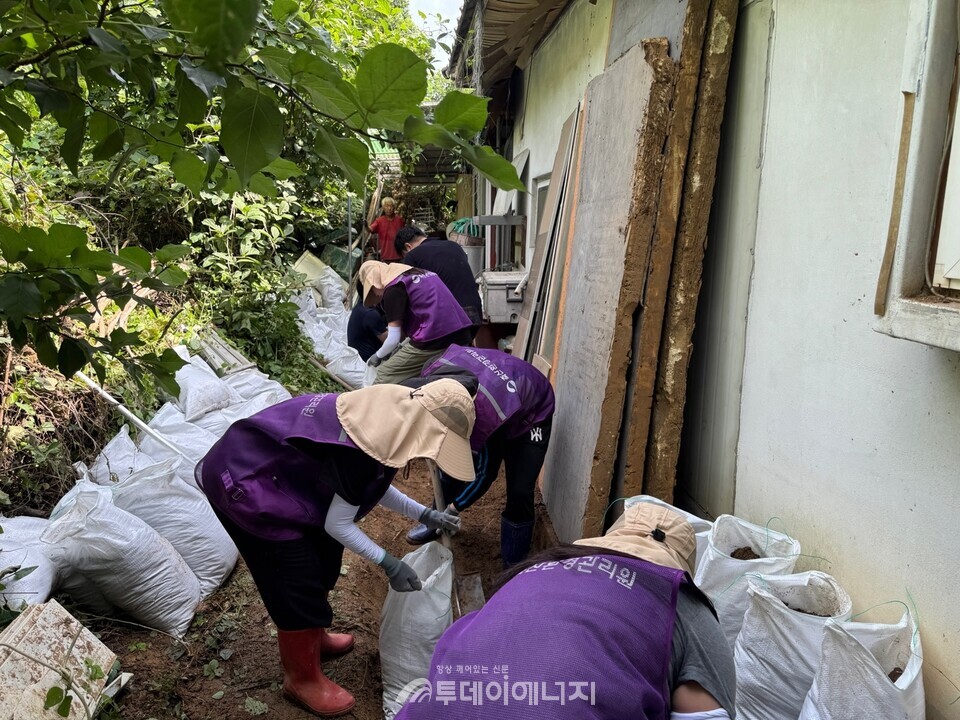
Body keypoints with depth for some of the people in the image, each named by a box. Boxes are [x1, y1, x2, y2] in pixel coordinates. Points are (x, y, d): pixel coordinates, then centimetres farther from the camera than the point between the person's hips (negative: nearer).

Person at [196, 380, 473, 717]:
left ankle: (311, 637, 44)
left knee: (322, 565, 21)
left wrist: (425, 515, 8)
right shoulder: (364, 449, -33)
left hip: (270, 468, 9)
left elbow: (373, 483, 10)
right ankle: (302, 679, 23)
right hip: (244, 486, -9)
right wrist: (388, 563, -15)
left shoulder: (389, 416, -5)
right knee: (298, 588, 2)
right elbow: (338, 524, -21)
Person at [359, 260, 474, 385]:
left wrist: (377, 356, 19)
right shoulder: (419, 273, 23)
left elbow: (393, 339, -2)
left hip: (434, 342, -8)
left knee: (384, 376, 4)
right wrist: (402, 346, 33)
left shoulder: (393, 289, -1)